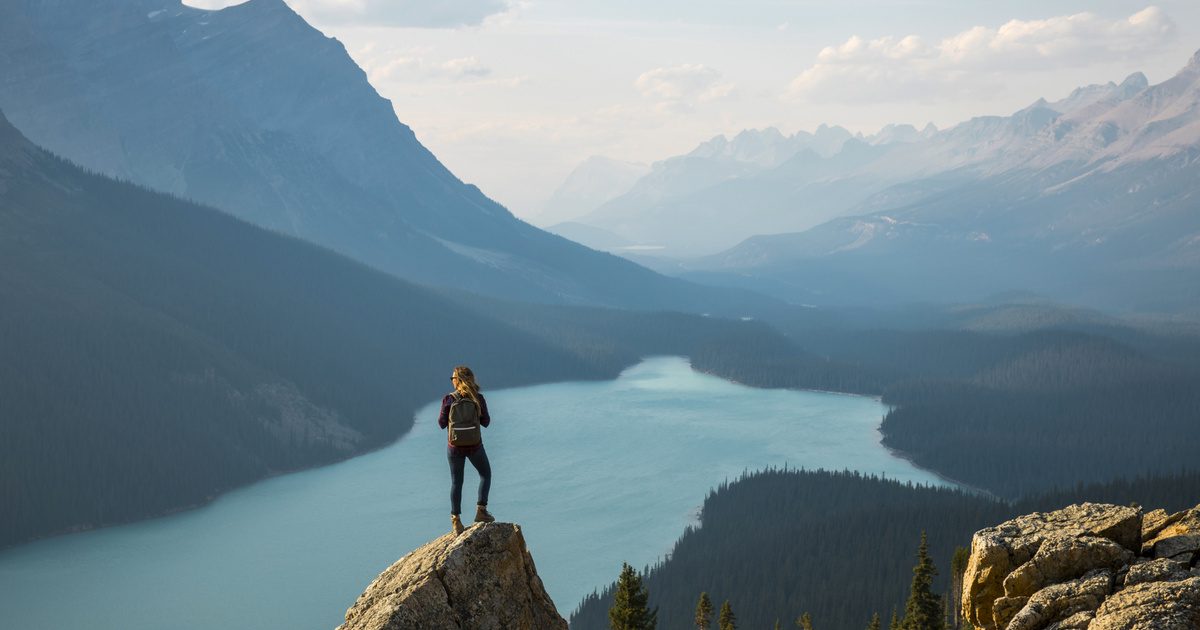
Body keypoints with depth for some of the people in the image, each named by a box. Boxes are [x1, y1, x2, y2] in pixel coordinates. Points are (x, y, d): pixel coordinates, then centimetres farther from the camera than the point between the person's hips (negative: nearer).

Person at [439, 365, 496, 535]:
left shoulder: (449, 399, -14)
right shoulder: (479, 398, -12)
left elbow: (442, 424, -6)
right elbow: (485, 422, -4)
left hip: (455, 446, 1)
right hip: (475, 446, -1)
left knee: (456, 482, 14)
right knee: (485, 474, 23)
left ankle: (456, 521, 13)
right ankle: (481, 510, 14)